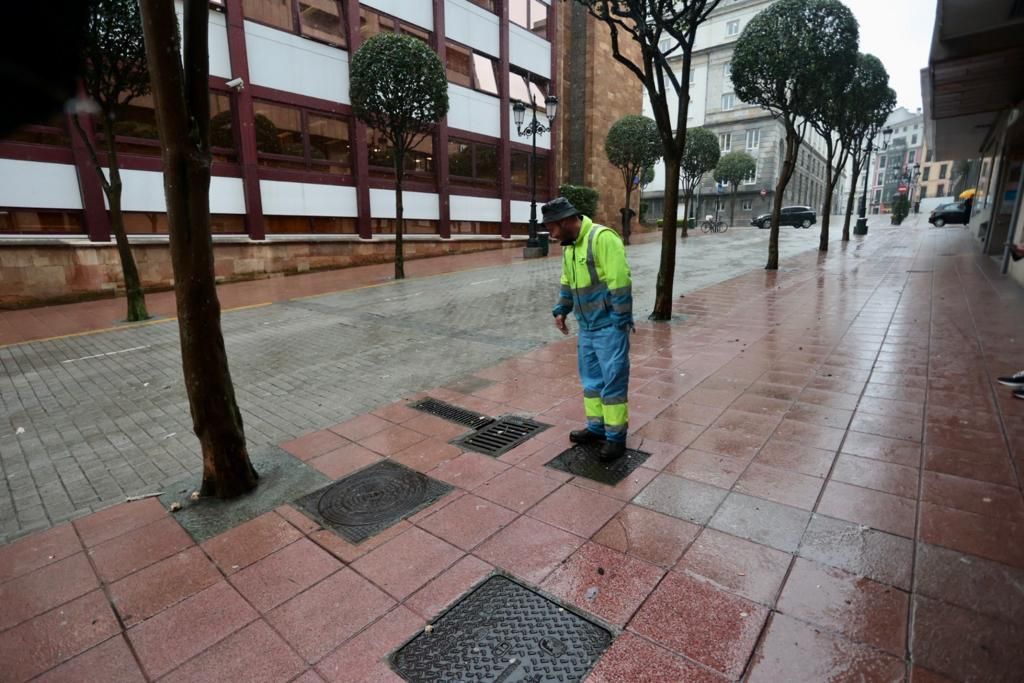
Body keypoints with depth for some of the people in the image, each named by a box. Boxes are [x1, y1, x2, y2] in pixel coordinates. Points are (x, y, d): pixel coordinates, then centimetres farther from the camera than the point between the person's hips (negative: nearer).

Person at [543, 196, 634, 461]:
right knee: (591, 378, 16)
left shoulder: (603, 238, -18)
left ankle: (616, 437, 12)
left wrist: (620, 322, -20)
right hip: (587, 327, 9)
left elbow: (620, 282, -21)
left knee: (612, 381, 0)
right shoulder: (569, 246, 10)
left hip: (609, 326, -9)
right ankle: (596, 427, 30)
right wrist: (561, 310, 12)